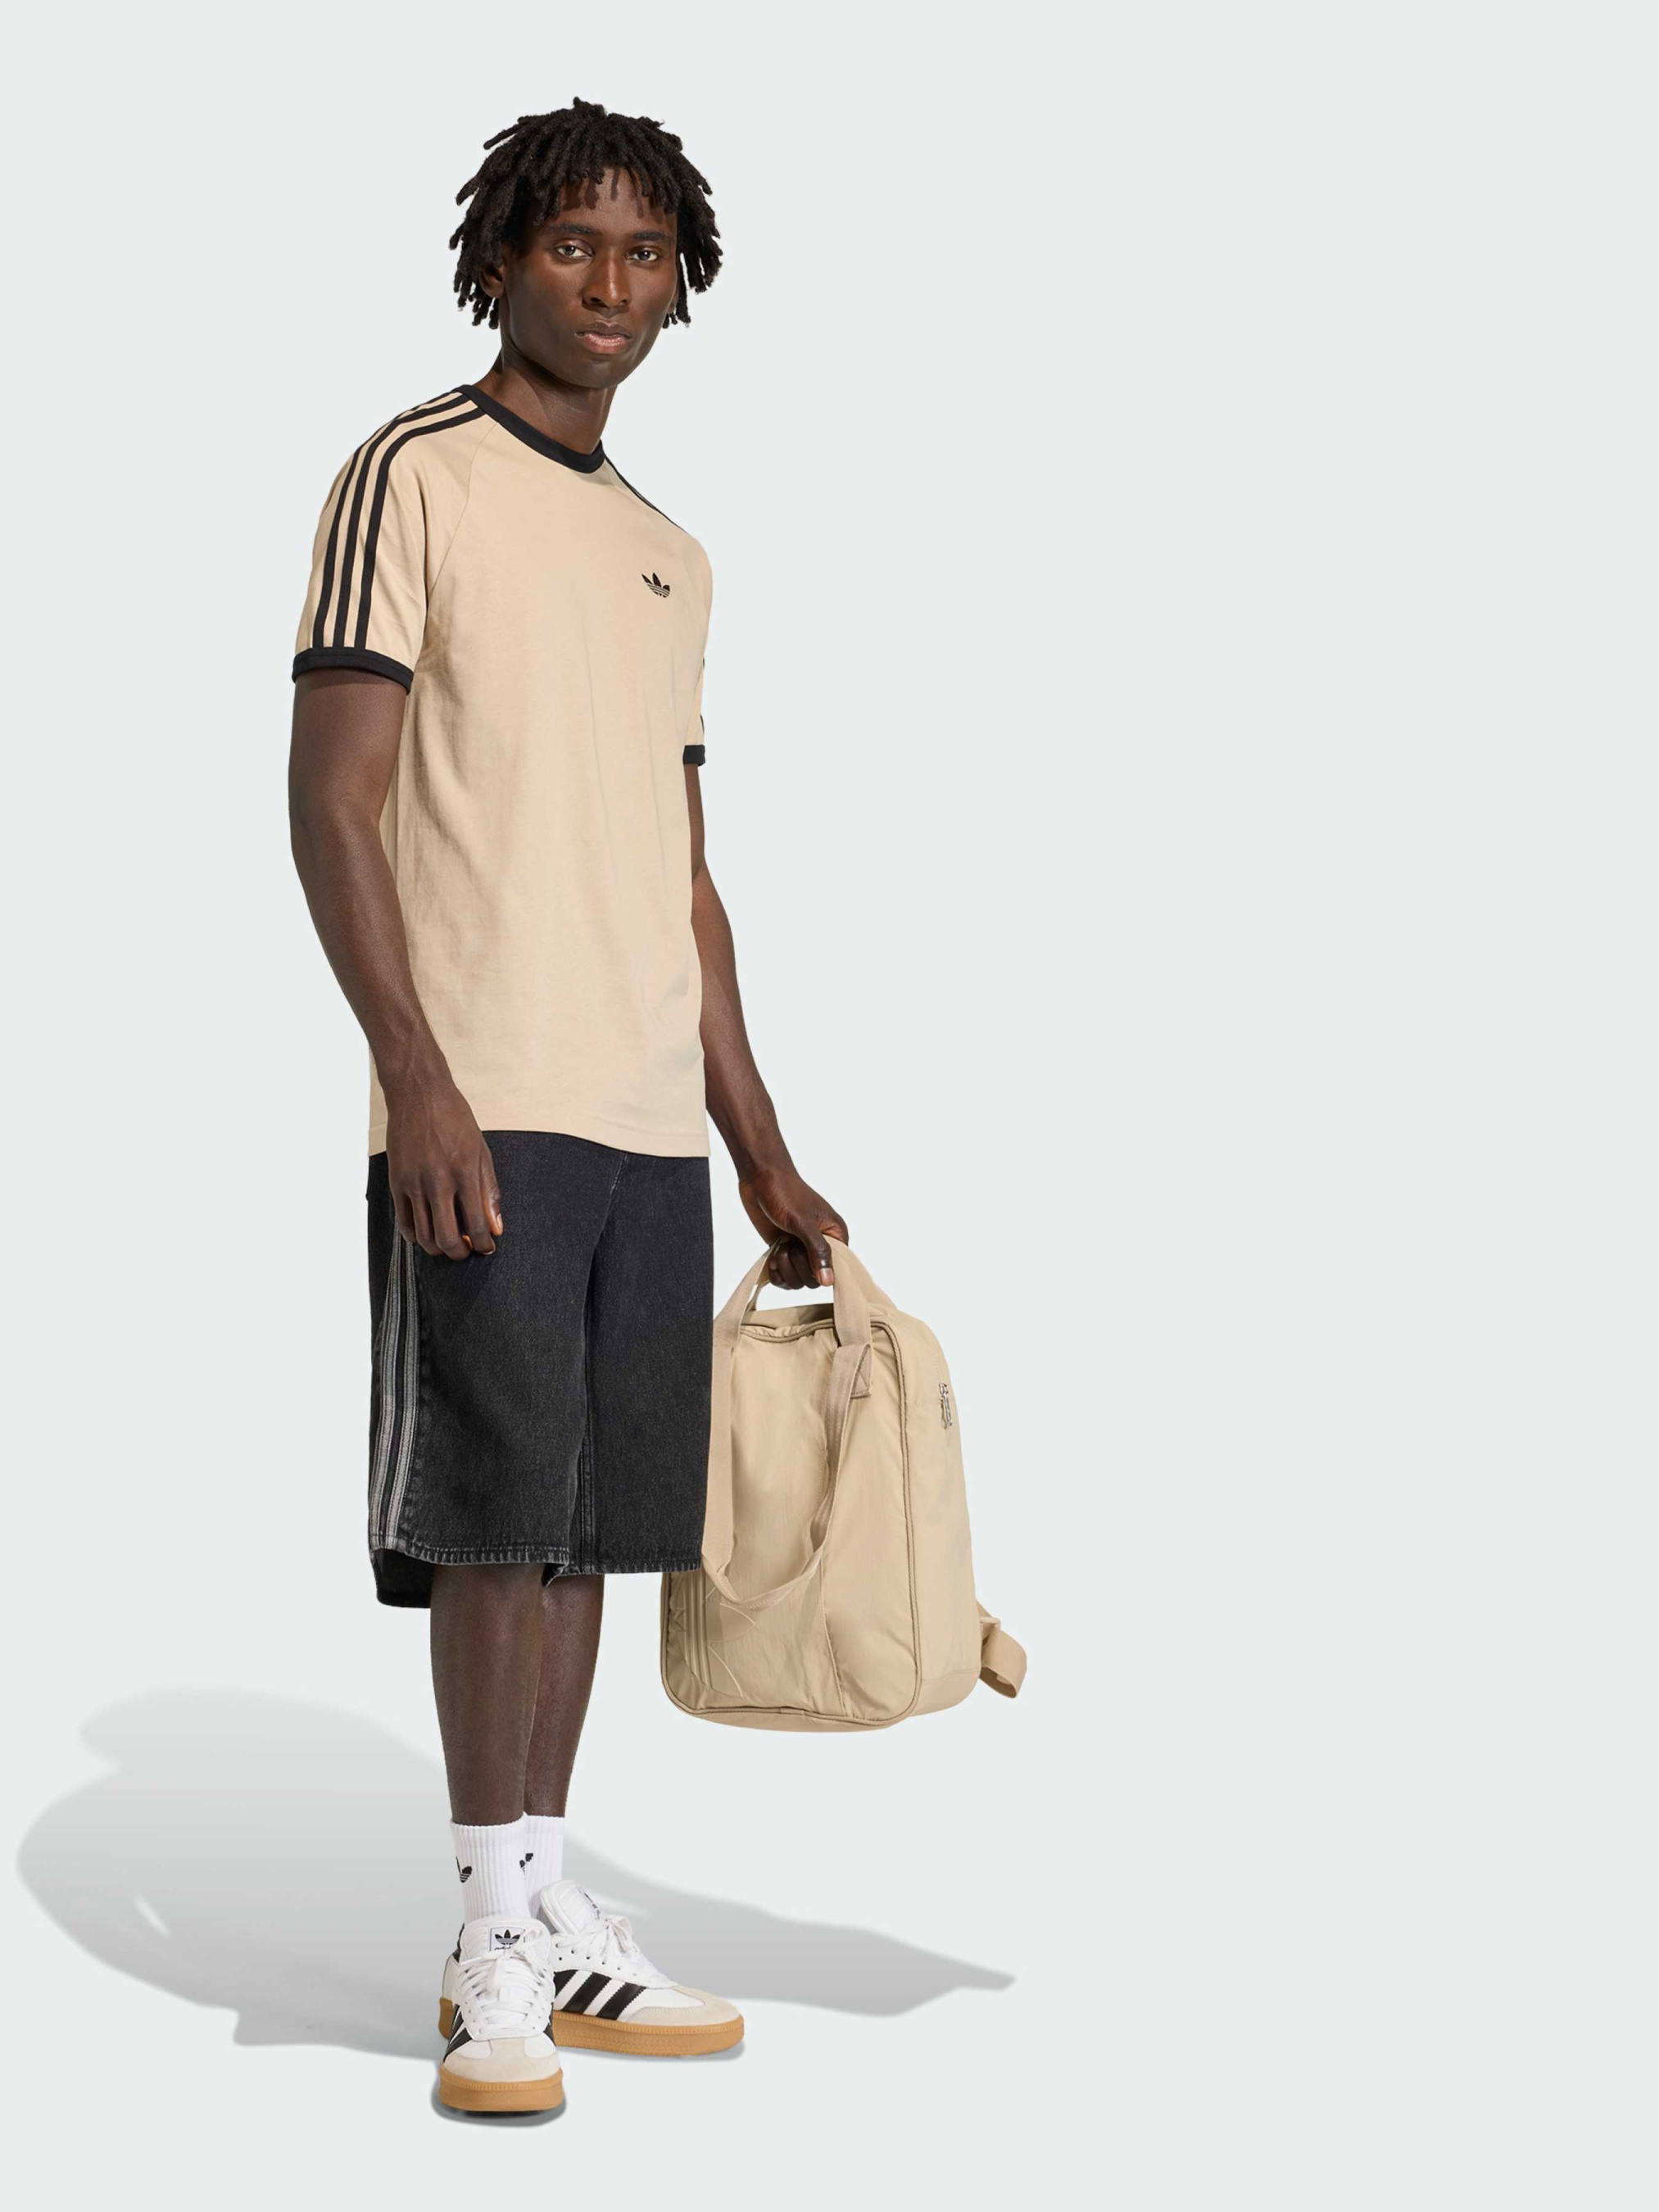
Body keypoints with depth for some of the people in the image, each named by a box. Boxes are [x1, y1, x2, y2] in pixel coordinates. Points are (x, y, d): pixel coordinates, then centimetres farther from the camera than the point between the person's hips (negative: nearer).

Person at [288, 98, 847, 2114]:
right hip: (485, 1111, -7)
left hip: (650, 1118, 7)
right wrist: (419, 1078, -18)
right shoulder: (413, 479, 0)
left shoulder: (670, 558, 20)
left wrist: (762, 1154, 19)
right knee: (498, 1517, -6)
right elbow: (332, 805, -8)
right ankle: (499, 1947, 3)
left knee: (589, 1520, 9)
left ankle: (545, 1912, 18)